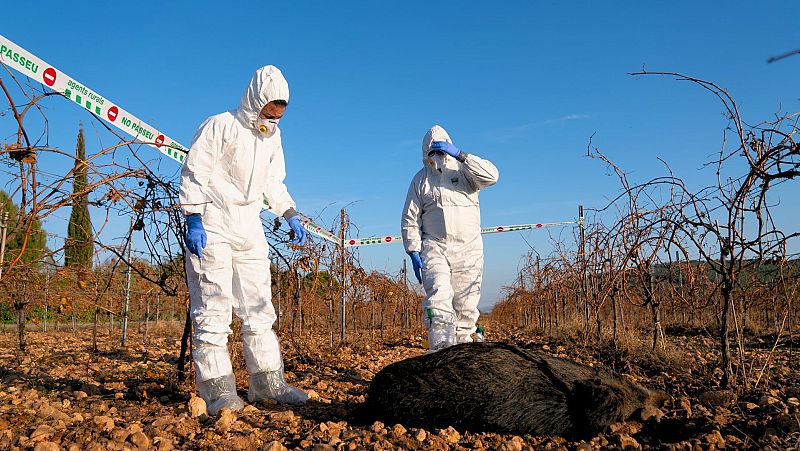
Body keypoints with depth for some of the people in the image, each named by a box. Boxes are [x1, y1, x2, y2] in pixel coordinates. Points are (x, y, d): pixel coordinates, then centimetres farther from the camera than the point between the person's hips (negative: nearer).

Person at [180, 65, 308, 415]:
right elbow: (194, 173, -11)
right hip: (212, 229, -7)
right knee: (213, 307, -7)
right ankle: (218, 389, -3)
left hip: (250, 231, 7)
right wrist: (193, 220, -19)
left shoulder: (272, 136, 14)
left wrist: (291, 216, 10)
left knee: (259, 307, 7)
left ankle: (268, 383, 14)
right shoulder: (220, 126, -7)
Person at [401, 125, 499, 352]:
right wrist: (413, 251, -2)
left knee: (466, 305, 4)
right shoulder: (420, 180, 10)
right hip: (434, 248, 0)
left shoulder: (464, 170, 6)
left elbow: (491, 176, -15)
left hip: (468, 249, 1)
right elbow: (410, 219, 8)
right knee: (438, 296, -19)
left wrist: (460, 155, -18)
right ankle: (440, 350, -23)